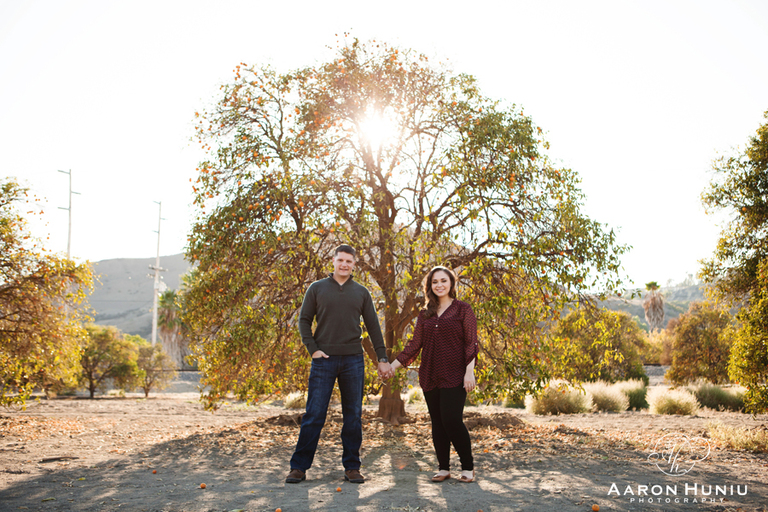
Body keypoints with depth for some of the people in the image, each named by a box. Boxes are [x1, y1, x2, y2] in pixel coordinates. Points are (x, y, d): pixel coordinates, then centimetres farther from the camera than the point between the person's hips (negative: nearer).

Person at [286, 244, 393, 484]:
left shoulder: (361, 292, 10)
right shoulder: (317, 289, 6)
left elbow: (373, 327, 11)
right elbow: (304, 321, 6)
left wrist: (382, 358, 7)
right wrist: (313, 349, -7)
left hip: (353, 360, 2)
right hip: (324, 359, -2)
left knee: (353, 415, 6)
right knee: (314, 414, -2)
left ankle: (352, 467, 15)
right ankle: (299, 467, 7)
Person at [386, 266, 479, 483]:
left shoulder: (463, 310, 1)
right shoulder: (425, 314, 13)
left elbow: (471, 343, -3)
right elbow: (415, 343, 14)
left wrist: (469, 372, -12)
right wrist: (395, 364, 7)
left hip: (454, 375, -5)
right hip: (430, 376, 5)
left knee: (452, 420, -11)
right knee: (437, 422, 7)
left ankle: (468, 467, 5)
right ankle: (443, 468, 18)